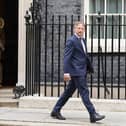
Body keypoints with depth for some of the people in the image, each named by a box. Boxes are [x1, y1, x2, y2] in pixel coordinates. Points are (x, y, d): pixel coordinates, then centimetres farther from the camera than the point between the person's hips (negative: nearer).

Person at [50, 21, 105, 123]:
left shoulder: (83, 40, 17)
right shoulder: (71, 41, -10)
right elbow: (66, 57, -16)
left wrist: (90, 68, 23)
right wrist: (66, 72, -23)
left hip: (82, 71, 9)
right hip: (76, 71, -9)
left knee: (69, 92, 13)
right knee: (84, 92, -8)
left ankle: (56, 111, 22)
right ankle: (93, 115, -6)